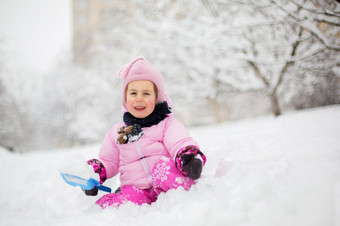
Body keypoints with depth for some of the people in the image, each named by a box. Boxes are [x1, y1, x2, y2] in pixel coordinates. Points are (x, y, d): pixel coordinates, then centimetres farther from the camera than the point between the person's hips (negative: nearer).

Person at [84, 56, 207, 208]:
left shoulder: (167, 123, 10)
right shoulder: (116, 132, 20)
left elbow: (181, 144, -7)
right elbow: (108, 161, 27)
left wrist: (190, 155, -31)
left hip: (165, 187, -2)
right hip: (137, 189, 2)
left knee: (165, 165, -35)